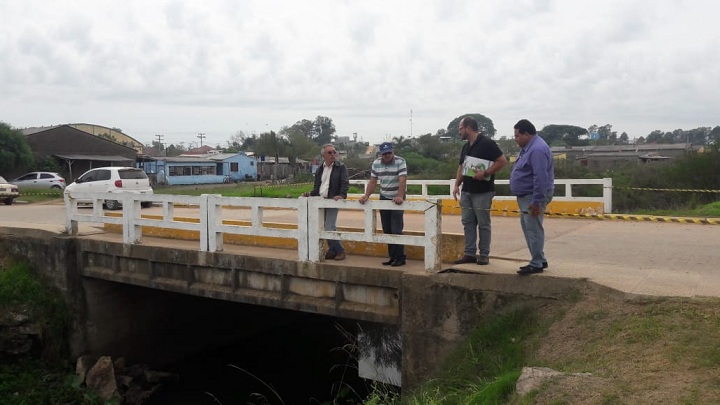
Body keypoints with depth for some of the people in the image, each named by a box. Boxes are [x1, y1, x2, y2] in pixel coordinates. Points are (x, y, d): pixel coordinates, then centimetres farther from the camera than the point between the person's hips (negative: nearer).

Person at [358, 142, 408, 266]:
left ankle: (400, 258, -1)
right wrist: (366, 196, -8)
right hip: (384, 198, 5)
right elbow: (372, 182, 5)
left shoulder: (400, 162, -13)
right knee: (387, 230, 7)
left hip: (397, 200, -5)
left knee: (396, 230, -8)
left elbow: (402, 180, -23)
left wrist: (400, 196, -37)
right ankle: (392, 256, 15)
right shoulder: (376, 163, 2)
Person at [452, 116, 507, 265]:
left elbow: (502, 161, -13)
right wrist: (457, 185, 12)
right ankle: (469, 253, 13)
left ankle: (484, 255, 9)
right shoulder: (466, 147, 14)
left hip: (483, 191, -8)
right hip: (467, 191, 8)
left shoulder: (487, 143, -10)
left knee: (483, 224, 0)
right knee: (467, 222, 7)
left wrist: (485, 173, -19)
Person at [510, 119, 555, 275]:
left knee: (533, 230, -6)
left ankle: (537, 264, 2)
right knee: (528, 228, 16)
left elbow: (541, 179, -26)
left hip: (533, 197, -11)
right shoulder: (528, 147, 14)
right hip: (526, 196, 11)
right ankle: (539, 260, 24)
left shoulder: (537, 150, -21)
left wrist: (536, 201, -26)